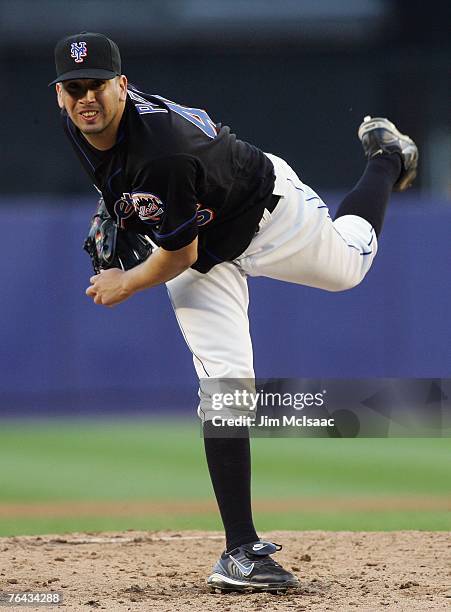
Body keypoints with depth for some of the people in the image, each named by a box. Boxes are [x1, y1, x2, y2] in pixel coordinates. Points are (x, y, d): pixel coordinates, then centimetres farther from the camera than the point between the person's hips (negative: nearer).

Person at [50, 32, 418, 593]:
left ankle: (387, 157, 55)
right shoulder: (77, 124, -20)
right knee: (223, 386, -9)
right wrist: (115, 210, 6)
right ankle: (241, 551, -10)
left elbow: (180, 256, -29)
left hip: (267, 210, -5)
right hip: (201, 250, 5)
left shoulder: (162, 153, -43)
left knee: (348, 266, 26)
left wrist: (125, 285, -15)